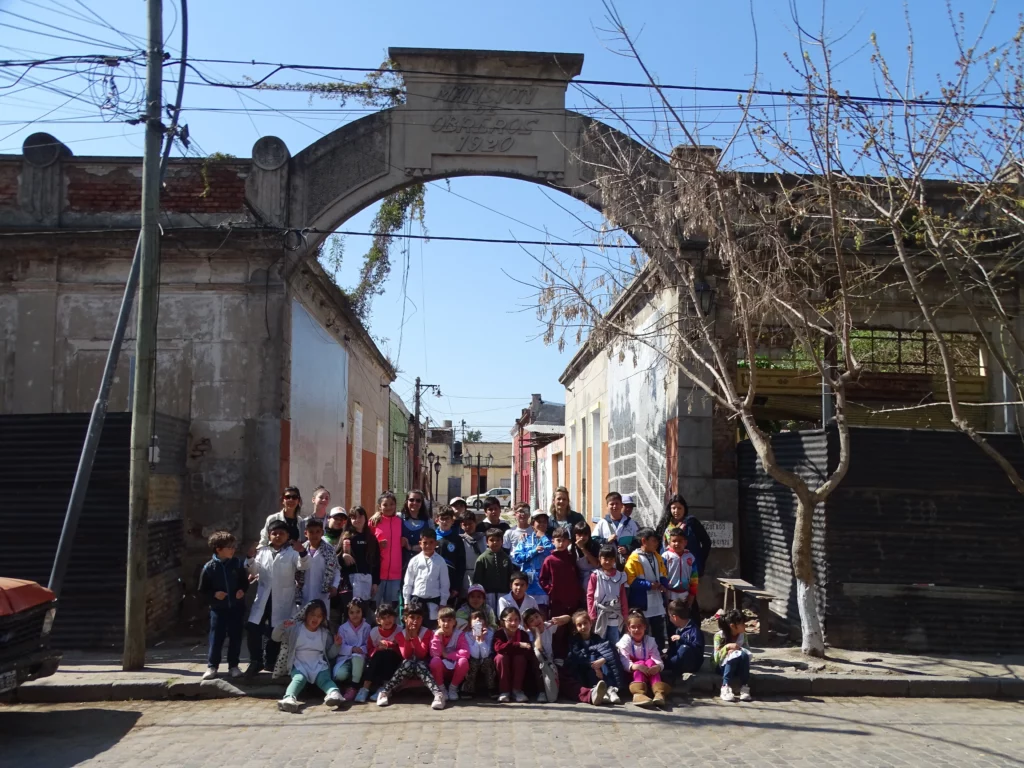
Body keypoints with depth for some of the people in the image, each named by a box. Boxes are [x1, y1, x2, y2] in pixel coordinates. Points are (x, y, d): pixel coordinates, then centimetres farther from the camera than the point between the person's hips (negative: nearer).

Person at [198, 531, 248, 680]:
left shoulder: (237, 564, -3)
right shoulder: (209, 567, -9)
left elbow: (245, 582, 8)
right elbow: (202, 590, -2)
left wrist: (242, 590, -11)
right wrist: (214, 594, -17)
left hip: (236, 607, 2)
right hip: (218, 608, -2)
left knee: (235, 637, 7)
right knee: (216, 637, 1)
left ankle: (233, 665, 19)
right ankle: (212, 666, 12)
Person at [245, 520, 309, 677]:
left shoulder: (292, 552, -1)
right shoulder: (262, 551, 11)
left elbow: (303, 566, -15)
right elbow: (254, 571, 14)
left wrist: (303, 553, -34)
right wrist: (251, 558, -5)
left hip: (282, 599, -3)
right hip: (263, 598, 3)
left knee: (276, 631, 7)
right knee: (253, 628, -4)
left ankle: (270, 661, 24)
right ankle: (256, 661, 12)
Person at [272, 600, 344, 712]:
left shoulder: (325, 633, 14)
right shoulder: (295, 628, 7)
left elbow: (329, 655, 17)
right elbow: (276, 638, 3)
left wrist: (336, 645, -3)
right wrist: (282, 626, -17)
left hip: (319, 665, 1)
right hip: (300, 665, -1)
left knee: (325, 679, -32)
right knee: (299, 679, -36)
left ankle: (334, 693, -63)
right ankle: (289, 698, -65)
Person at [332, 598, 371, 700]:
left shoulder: (367, 627, 1)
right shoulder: (343, 628, 2)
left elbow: (368, 645, -2)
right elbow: (340, 647, -7)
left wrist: (362, 649, -24)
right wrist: (352, 649, -24)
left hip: (360, 658, 0)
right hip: (345, 657, 0)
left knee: (358, 656, -39)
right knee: (340, 674, -33)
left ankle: (353, 687, -27)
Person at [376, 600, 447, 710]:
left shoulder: (427, 633, -4)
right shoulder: (401, 634, -1)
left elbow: (422, 655, -14)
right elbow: (406, 656, -11)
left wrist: (414, 637, -22)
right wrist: (407, 638, -22)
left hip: (422, 668, -1)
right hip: (406, 668, 1)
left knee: (419, 664, -36)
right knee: (408, 663, -34)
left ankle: (438, 693, -50)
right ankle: (385, 692, -32)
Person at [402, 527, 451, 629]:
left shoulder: (440, 561, -2)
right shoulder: (414, 560, 1)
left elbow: (444, 584, 1)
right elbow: (408, 583, 5)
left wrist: (442, 604, -1)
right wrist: (406, 602, 4)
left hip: (433, 601, -1)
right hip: (416, 600, 1)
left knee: (431, 629, 5)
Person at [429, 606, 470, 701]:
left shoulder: (460, 634, -9)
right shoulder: (436, 634, -6)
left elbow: (465, 653, -22)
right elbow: (434, 654, -18)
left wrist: (446, 655, -19)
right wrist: (438, 636, -24)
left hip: (455, 669, 0)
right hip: (441, 670, 0)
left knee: (463, 661, -32)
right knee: (435, 660, -32)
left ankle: (453, 688, -7)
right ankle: (441, 689, -9)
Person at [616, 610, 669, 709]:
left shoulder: (650, 641, 0)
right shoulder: (625, 641, -7)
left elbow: (657, 659, -14)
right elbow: (624, 661, -22)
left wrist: (657, 666, -40)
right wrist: (636, 666, -43)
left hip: (648, 674, 2)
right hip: (631, 674, -2)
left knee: (650, 662, -28)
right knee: (640, 663, -32)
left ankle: (659, 692, -51)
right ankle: (638, 693, -60)